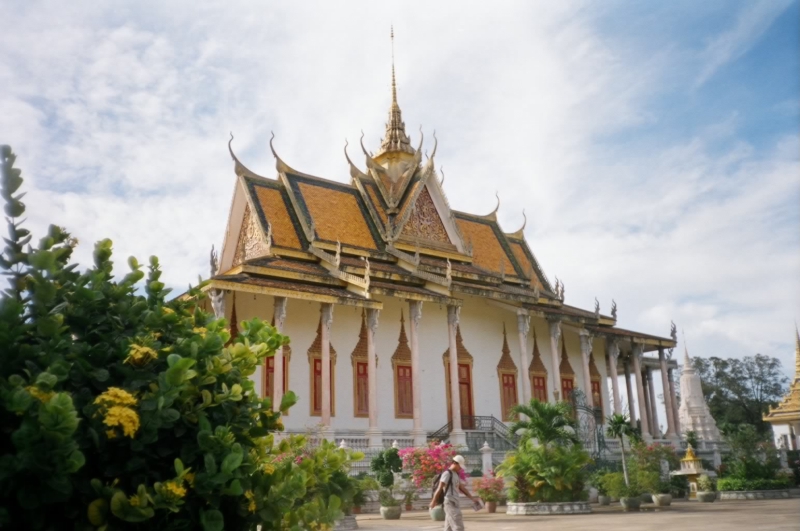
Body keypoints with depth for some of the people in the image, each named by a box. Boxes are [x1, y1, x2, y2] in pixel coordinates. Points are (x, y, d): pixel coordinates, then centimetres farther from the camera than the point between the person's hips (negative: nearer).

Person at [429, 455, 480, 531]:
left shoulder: (456, 475, 19)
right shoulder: (447, 473, -11)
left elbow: (462, 488, 20)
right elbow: (439, 488, -13)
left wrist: (472, 499, 17)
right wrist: (433, 501, -13)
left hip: (454, 503, 10)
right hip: (450, 503, -10)